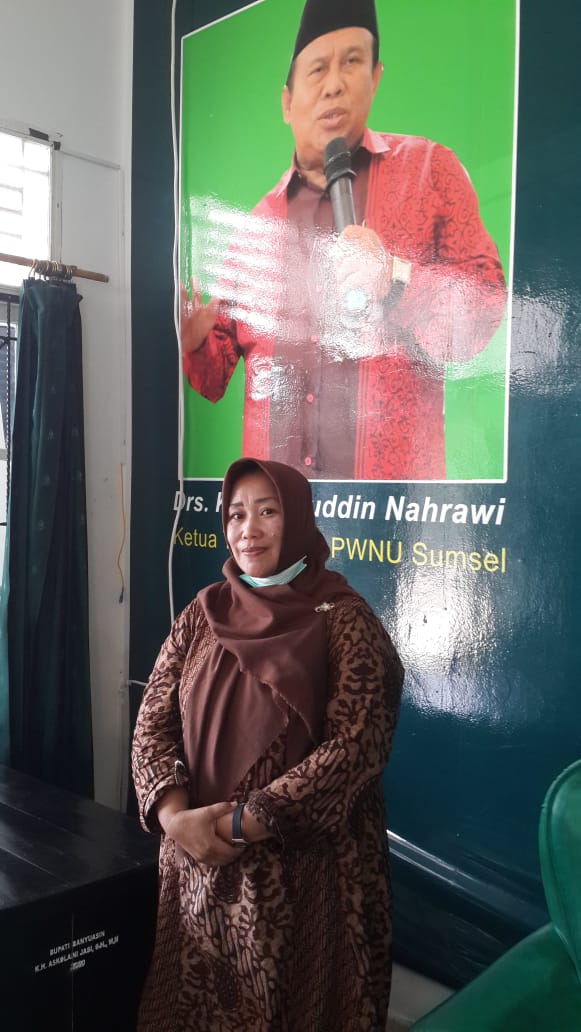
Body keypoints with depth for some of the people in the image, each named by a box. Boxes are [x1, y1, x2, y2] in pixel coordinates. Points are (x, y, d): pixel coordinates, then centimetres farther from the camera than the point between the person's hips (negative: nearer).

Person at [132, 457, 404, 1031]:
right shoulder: (205, 611, 3)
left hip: (302, 867, -4)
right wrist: (175, 815, -16)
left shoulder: (342, 618, -10)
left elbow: (356, 744, -17)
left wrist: (246, 822, -20)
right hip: (196, 860, 4)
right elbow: (153, 722, 1)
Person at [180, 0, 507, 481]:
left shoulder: (429, 169, 3)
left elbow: (487, 303, -3)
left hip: (392, 475, -2)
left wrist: (394, 279, -19)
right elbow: (218, 371, 13)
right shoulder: (256, 226, 10)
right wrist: (195, 340, -9)